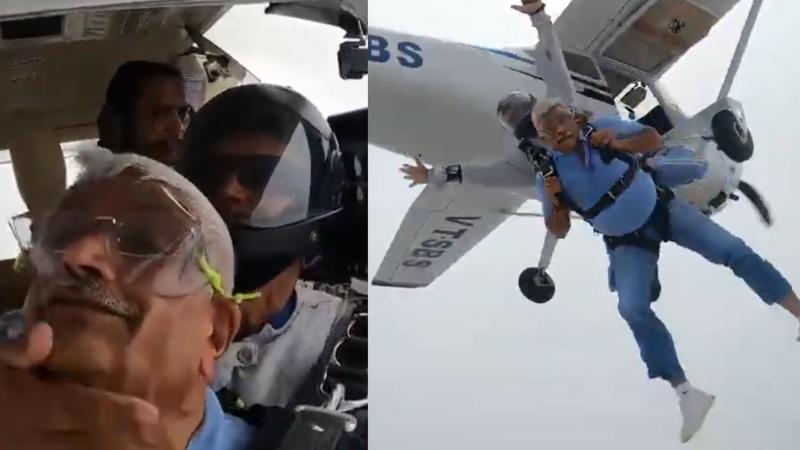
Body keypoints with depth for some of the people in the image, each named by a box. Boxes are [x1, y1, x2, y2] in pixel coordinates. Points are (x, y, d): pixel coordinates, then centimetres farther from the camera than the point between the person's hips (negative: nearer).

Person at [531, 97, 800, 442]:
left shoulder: (602, 131, -13)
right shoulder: (549, 174, -13)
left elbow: (654, 140, -5)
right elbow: (558, 230, -7)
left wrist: (619, 142, -24)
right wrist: (554, 203, -28)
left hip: (662, 208, 1)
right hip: (626, 242, -1)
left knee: (732, 250, -7)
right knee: (633, 309, -20)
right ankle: (686, 392, -18)